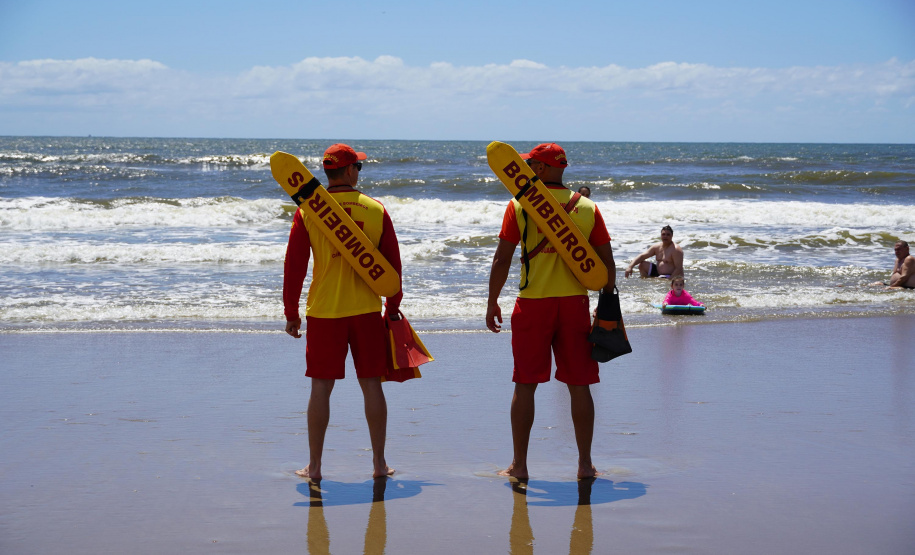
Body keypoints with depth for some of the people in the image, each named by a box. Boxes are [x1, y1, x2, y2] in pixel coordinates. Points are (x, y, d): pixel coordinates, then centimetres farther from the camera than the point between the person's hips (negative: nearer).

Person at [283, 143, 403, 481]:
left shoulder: (308, 211, -3)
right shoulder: (376, 210, 0)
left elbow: (294, 266, -2)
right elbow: (393, 263, 5)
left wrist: (291, 313, 7)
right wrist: (393, 307, 16)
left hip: (324, 313, -1)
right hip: (367, 311, 1)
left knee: (321, 388, 5)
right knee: (371, 385, 9)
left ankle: (314, 466, 9)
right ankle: (380, 463, 14)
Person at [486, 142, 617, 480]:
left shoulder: (520, 205, -3)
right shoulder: (587, 208, 3)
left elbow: (502, 259, -4)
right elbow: (607, 264, 3)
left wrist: (492, 302, 6)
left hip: (533, 304, -2)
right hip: (575, 303, 2)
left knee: (525, 385, 6)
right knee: (579, 385, 8)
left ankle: (519, 465, 10)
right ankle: (585, 464, 12)